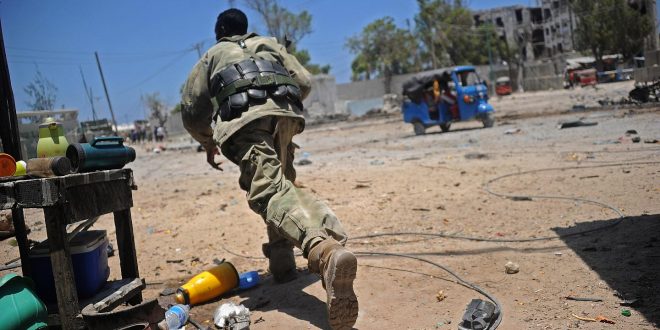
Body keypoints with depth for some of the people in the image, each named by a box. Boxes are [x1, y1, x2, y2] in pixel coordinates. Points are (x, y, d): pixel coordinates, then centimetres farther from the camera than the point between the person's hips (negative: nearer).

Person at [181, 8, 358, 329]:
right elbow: (304, 82, 23)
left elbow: (191, 111, 24)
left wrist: (207, 143, 41)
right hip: (286, 113, 4)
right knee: (280, 181, 24)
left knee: (271, 189, -23)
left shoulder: (211, 56, 32)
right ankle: (281, 261, 17)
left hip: (243, 120, -3)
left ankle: (325, 250, -50)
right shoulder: (270, 44, 36)